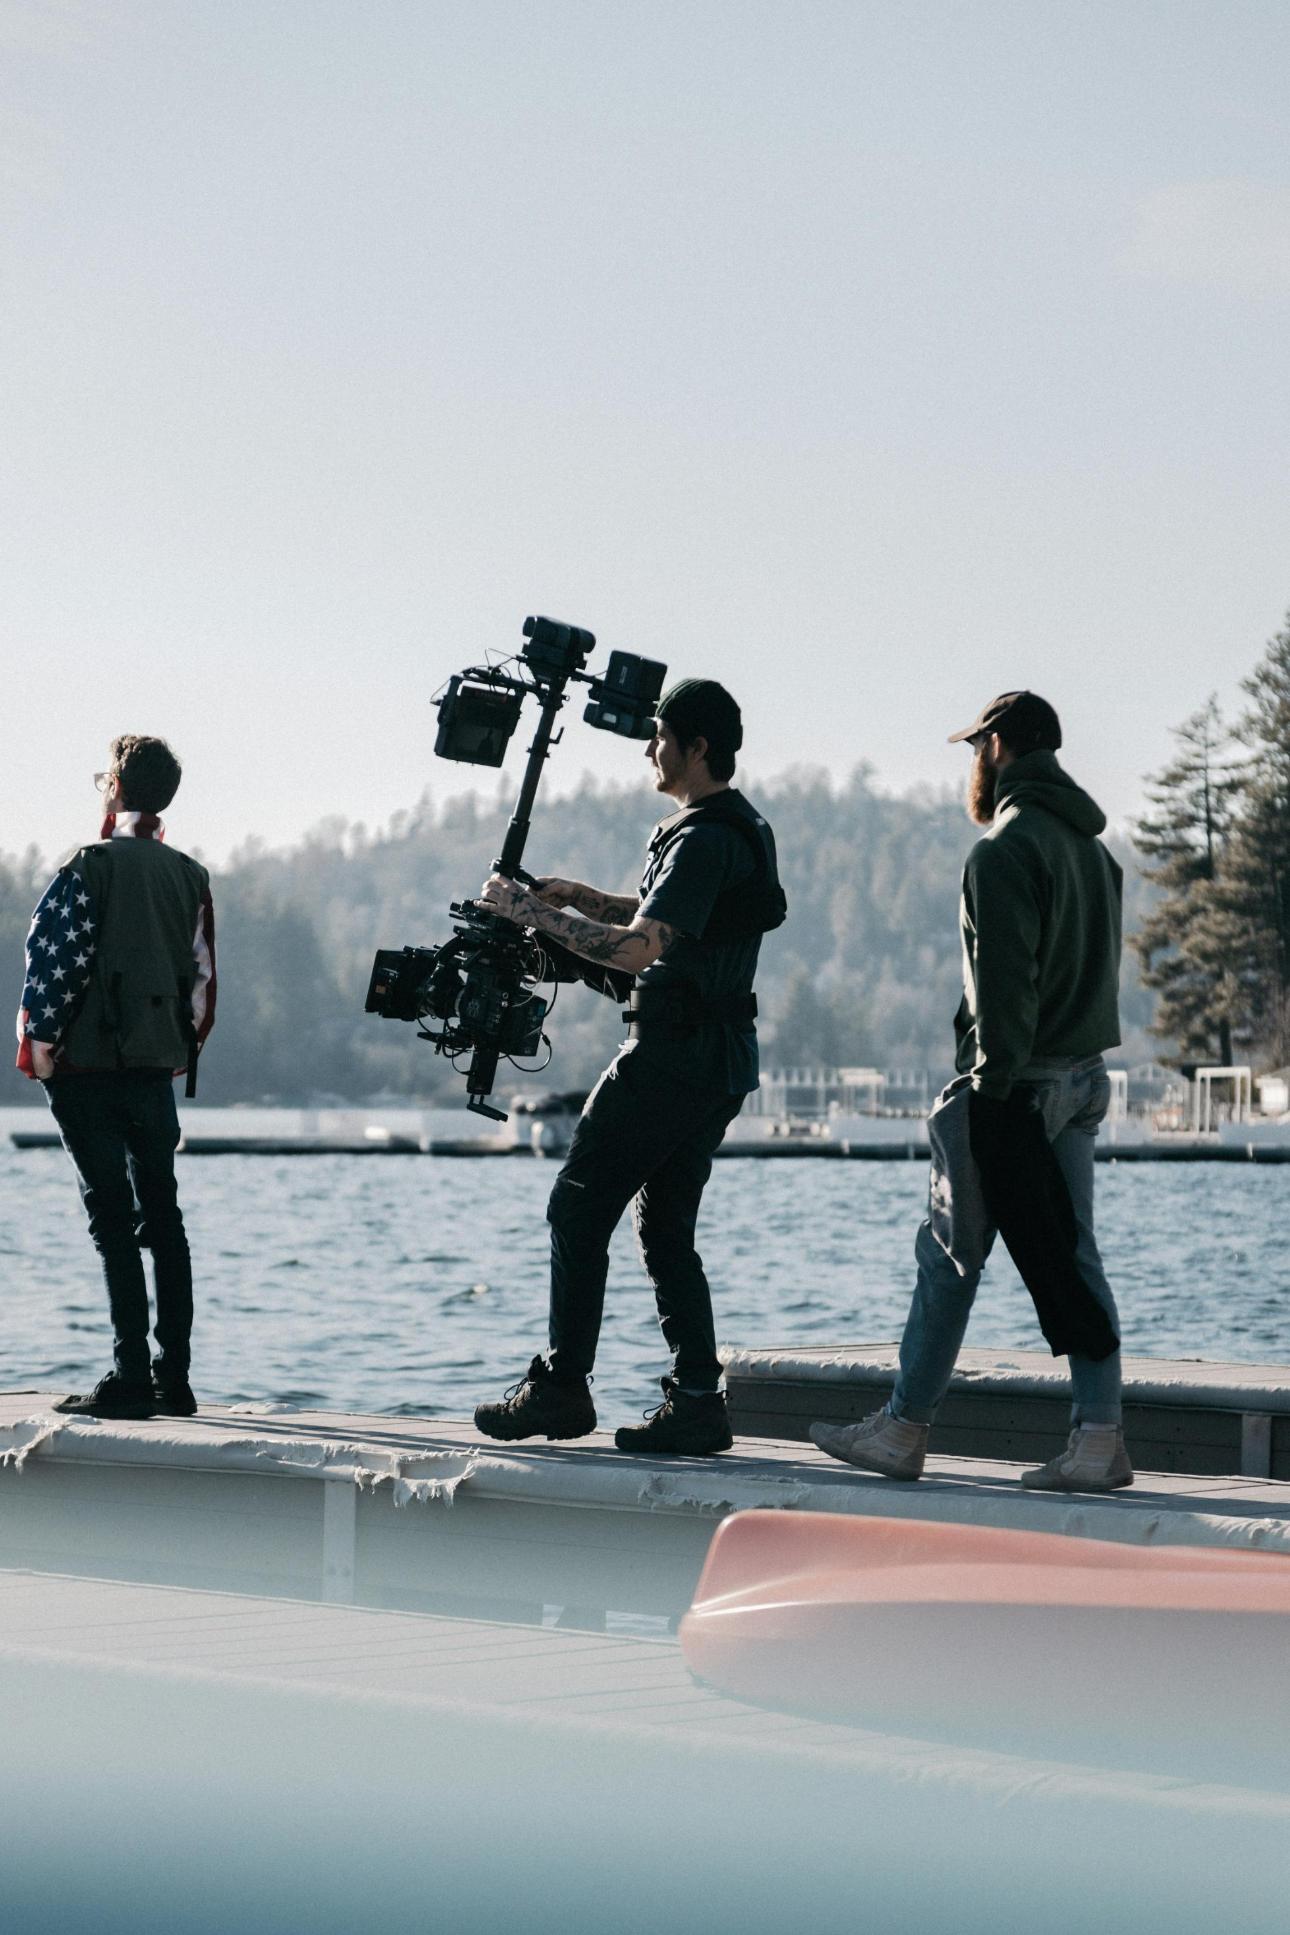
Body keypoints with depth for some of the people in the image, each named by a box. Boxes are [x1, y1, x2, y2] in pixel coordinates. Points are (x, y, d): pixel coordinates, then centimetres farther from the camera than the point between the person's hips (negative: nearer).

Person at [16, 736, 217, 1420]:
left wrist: (41, 1044, -7)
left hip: (89, 1065, -5)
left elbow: (55, 955, -13)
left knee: (112, 1220, -6)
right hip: (157, 1065, 5)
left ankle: (130, 1378, -9)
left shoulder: (92, 866, -9)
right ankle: (173, 1379, 9)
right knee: (163, 1218, 9)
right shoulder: (190, 876, 9)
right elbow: (202, 975, 10)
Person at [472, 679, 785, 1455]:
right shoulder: (744, 829, 16)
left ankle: (561, 1388, 0)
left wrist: (535, 912, -17)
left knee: (580, 1209, -2)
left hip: (673, 1055, -10)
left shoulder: (705, 840, -17)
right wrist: (583, 898, 19)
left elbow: (639, 948, -25)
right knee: (667, 1229, 11)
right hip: (721, 1059, 10)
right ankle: (697, 1401, 5)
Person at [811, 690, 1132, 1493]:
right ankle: (1101, 1435, 2)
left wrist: (993, 1082, -18)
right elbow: (1099, 968, 15)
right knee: (1073, 1255, 6)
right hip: (1083, 1080, 8)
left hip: (1014, 1085, -8)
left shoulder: (1006, 848, -12)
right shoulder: (1093, 847, 16)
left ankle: (904, 1428, 7)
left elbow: (1005, 977, -19)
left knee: (951, 1253, 0)